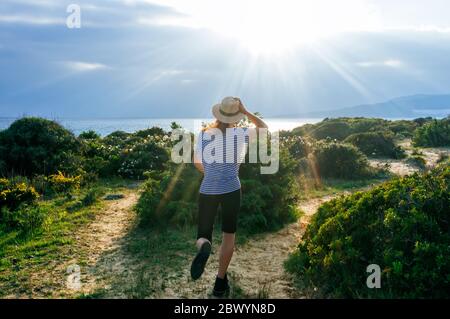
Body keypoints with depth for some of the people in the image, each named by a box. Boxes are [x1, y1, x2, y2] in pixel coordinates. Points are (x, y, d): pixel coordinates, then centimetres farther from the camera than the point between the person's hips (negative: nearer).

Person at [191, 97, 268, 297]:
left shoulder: (203, 134, 2)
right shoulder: (240, 134, -3)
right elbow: (264, 128, 15)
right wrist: (245, 111, 12)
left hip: (207, 191, 1)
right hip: (231, 190, -1)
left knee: (203, 237, 12)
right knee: (228, 236, 17)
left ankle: (204, 249, -26)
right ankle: (220, 283, 15)